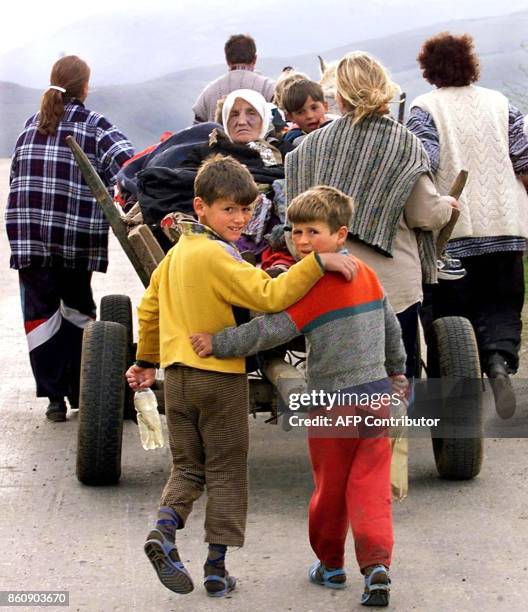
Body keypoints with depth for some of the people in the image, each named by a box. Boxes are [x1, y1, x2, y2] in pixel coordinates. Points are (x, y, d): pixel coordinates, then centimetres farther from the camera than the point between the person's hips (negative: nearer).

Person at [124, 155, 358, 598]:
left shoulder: (178, 252, 8)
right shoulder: (218, 257, -18)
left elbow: (149, 307, 19)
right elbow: (270, 296, -29)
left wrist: (146, 360, 30)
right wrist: (319, 262, -30)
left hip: (177, 375, 7)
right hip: (221, 378, -7)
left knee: (188, 467, 16)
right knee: (226, 471, 6)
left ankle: (165, 527, -12)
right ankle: (217, 569, 8)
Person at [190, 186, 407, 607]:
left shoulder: (316, 287, -16)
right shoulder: (366, 274, 7)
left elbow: (273, 330, -23)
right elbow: (391, 325, 19)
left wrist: (219, 343, -19)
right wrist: (397, 369, 34)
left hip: (333, 403, -6)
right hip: (376, 397, 6)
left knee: (330, 487, 12)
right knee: (371, 489, 1)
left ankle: (331, 564, 26)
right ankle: (377, 562, -15)